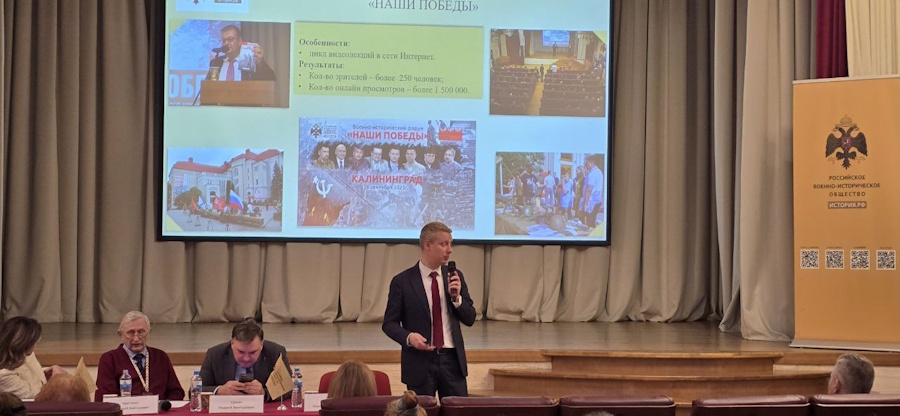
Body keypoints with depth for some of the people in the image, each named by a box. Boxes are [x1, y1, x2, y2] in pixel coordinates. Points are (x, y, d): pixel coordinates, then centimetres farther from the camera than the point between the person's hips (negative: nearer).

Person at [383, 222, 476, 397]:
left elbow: (470, 319, 8)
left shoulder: (455, 276, 8)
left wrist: (457, 297, -10)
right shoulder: (402, 281, -3)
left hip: (452, 359, 3)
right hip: (420, 361, -3)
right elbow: (389, 323, 0)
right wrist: (409, 337, -19)